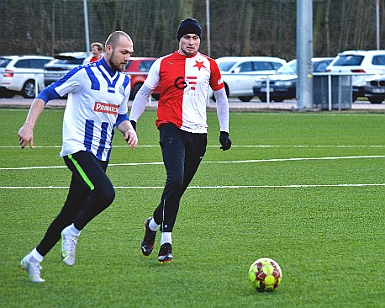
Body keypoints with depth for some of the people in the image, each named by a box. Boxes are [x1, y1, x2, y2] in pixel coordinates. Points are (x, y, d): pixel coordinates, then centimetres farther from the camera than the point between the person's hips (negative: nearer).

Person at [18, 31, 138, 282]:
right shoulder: (85, 74, -9)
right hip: (77, 148, -7)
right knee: (105, 193, -29)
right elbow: (46, 95, -5)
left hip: (100, 155, 7)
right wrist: (29, 126, -15)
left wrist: (129, 129, 2)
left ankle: (34, 259, 18)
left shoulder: (124, 81, 11)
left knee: (72, 212, 7)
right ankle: (72, 233, -5)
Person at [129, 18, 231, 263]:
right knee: (175, 180, -22)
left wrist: (224, 131, 16)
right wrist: (132, 121, 7)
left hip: (198, 133, 3)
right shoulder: (163, 64, 5)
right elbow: (145, 92, 15)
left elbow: (221, 96, 20)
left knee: (178, 188, 4)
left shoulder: (209, 65, 10)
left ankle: (154, 224, 28)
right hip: (172, 129, -3)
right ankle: (166, 241, -17)